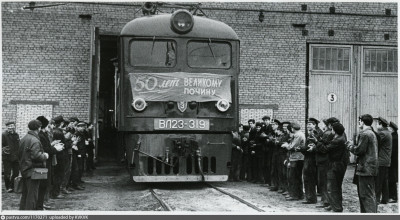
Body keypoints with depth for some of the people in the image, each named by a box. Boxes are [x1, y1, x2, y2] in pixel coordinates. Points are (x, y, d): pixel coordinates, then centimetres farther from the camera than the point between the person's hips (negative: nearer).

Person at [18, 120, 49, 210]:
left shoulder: (24, 138, 9)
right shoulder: (35, 141, -19)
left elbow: (19, 154, 16)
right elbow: (36, 156, -26)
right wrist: (44, 155, -9)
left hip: (24, 169, 9)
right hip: (32, 171, -9)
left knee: (25, 193, 19)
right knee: (32, 195, -2)